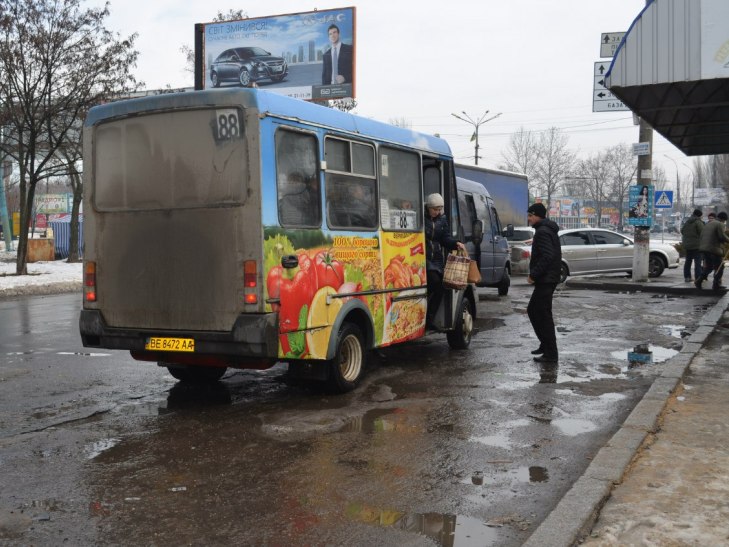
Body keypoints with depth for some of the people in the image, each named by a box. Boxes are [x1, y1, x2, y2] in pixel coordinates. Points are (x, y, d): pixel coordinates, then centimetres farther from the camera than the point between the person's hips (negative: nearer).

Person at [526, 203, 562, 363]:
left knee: (544, 315, -7)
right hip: (546, 279, 11)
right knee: (533, 311, 18)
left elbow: (547, 256, -25)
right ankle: (546, 345, 25)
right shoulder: (548, 230, 19)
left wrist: (533, 275, -20)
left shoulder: (542, 232, -14)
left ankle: (551, 353, -3)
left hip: (545, 280, -11)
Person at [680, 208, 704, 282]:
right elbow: (702, 233, -16)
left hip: (687, 245, 7)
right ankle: (698, 278, -10)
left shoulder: (686, 222, 12)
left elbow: (682, 231, 20)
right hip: (696, 245, -7)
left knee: (688, 261, 15)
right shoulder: (698, 222, -12)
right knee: (697, 262, -6)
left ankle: (687, 277, 17)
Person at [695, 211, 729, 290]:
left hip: (704, 248, 8)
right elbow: (722, 236, -19)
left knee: (708, 266, 18)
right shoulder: (720, 224, -7)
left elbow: (702, 236, 19)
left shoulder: (707, 224, 19)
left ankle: (699, 280, 5)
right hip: (714, 249, -8)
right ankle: (716, 285, 3)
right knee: (719, 267, 3)